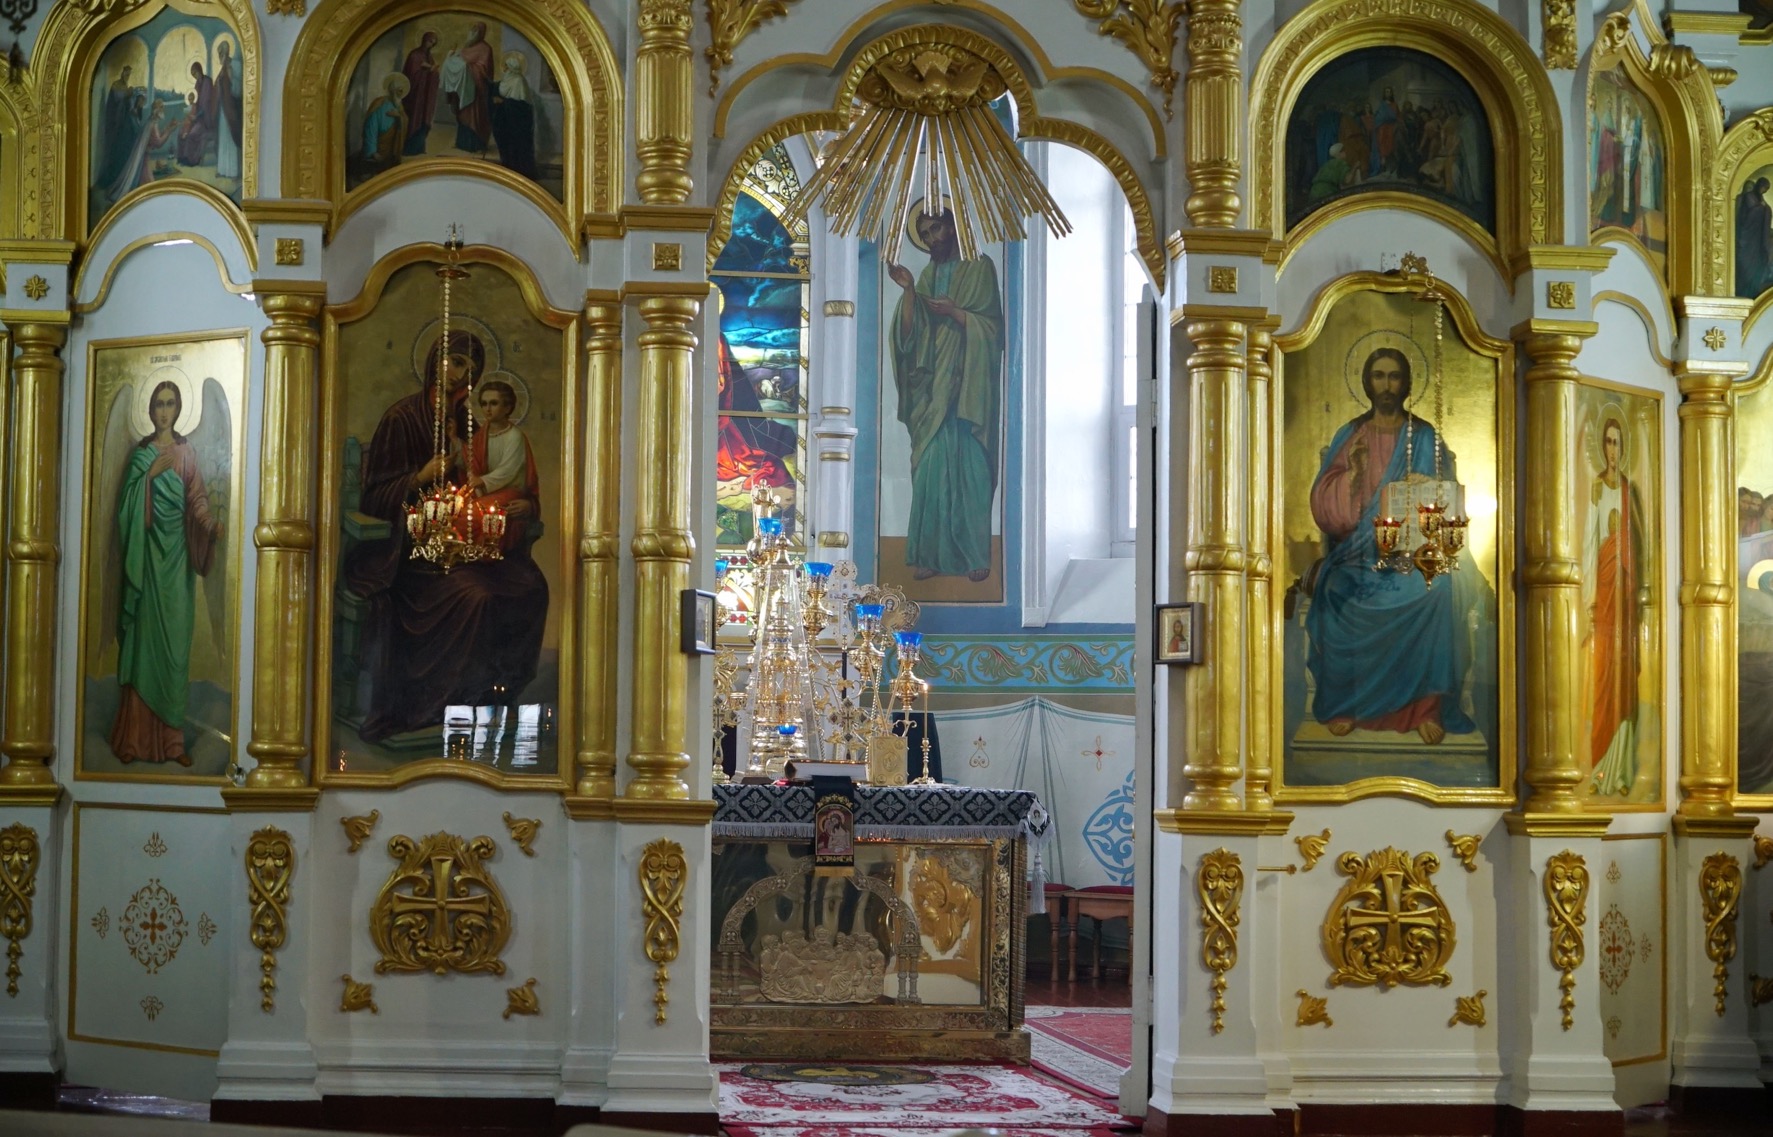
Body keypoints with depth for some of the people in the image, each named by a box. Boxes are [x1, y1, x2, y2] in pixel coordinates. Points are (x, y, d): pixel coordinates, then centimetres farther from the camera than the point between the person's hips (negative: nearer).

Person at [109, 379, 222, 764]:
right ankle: (135, 736, -1)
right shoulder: (140, 452, 8)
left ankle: (171, 737, 3)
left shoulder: (186, 452, 7)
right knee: (143, 636, -3)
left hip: (175, 552, 0)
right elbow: (128, 502, 4)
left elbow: (197, 499, -6)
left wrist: (211, 524, -21)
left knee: (174, 638, 0)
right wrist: (150, 474, -8)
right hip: (147, 552, 0)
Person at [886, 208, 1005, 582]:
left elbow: (993, 327, -2)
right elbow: (910, 333, 7)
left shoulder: (979, 268, 3)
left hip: (968, 386, -4)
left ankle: (976, 556, -3)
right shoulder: (928, 276, 16)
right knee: (930, 467, -1)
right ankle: (931, 554, 2)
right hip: (932, 386, 4)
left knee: (970, 469, -6)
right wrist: (908, 290, -5)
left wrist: (955, 312, -14)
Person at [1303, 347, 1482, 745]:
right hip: (1358, 557, 1)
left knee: (1433, 597, -28)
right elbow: (1323, 504, 2)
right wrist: (1352, 471, -14)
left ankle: (1427, 708, -16)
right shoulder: (1349, 436, 9)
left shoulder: (1425, 438, 7)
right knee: (1339, 602, -26)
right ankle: (1344, 705, -10)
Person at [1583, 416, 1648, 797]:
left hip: (1627, 581, 4)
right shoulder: (1596, 486, 0)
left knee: (1625, 669, 4)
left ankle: (1621, 770, 7)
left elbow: (1640, 538, 15)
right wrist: (1590, 598, -10)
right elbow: (1590, 540, -5)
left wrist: (1643, 583, 3)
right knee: (1601, 669, -6)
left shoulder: (1630, 489, 13)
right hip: (1603, 579, -4)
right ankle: (1598, 769, -2)